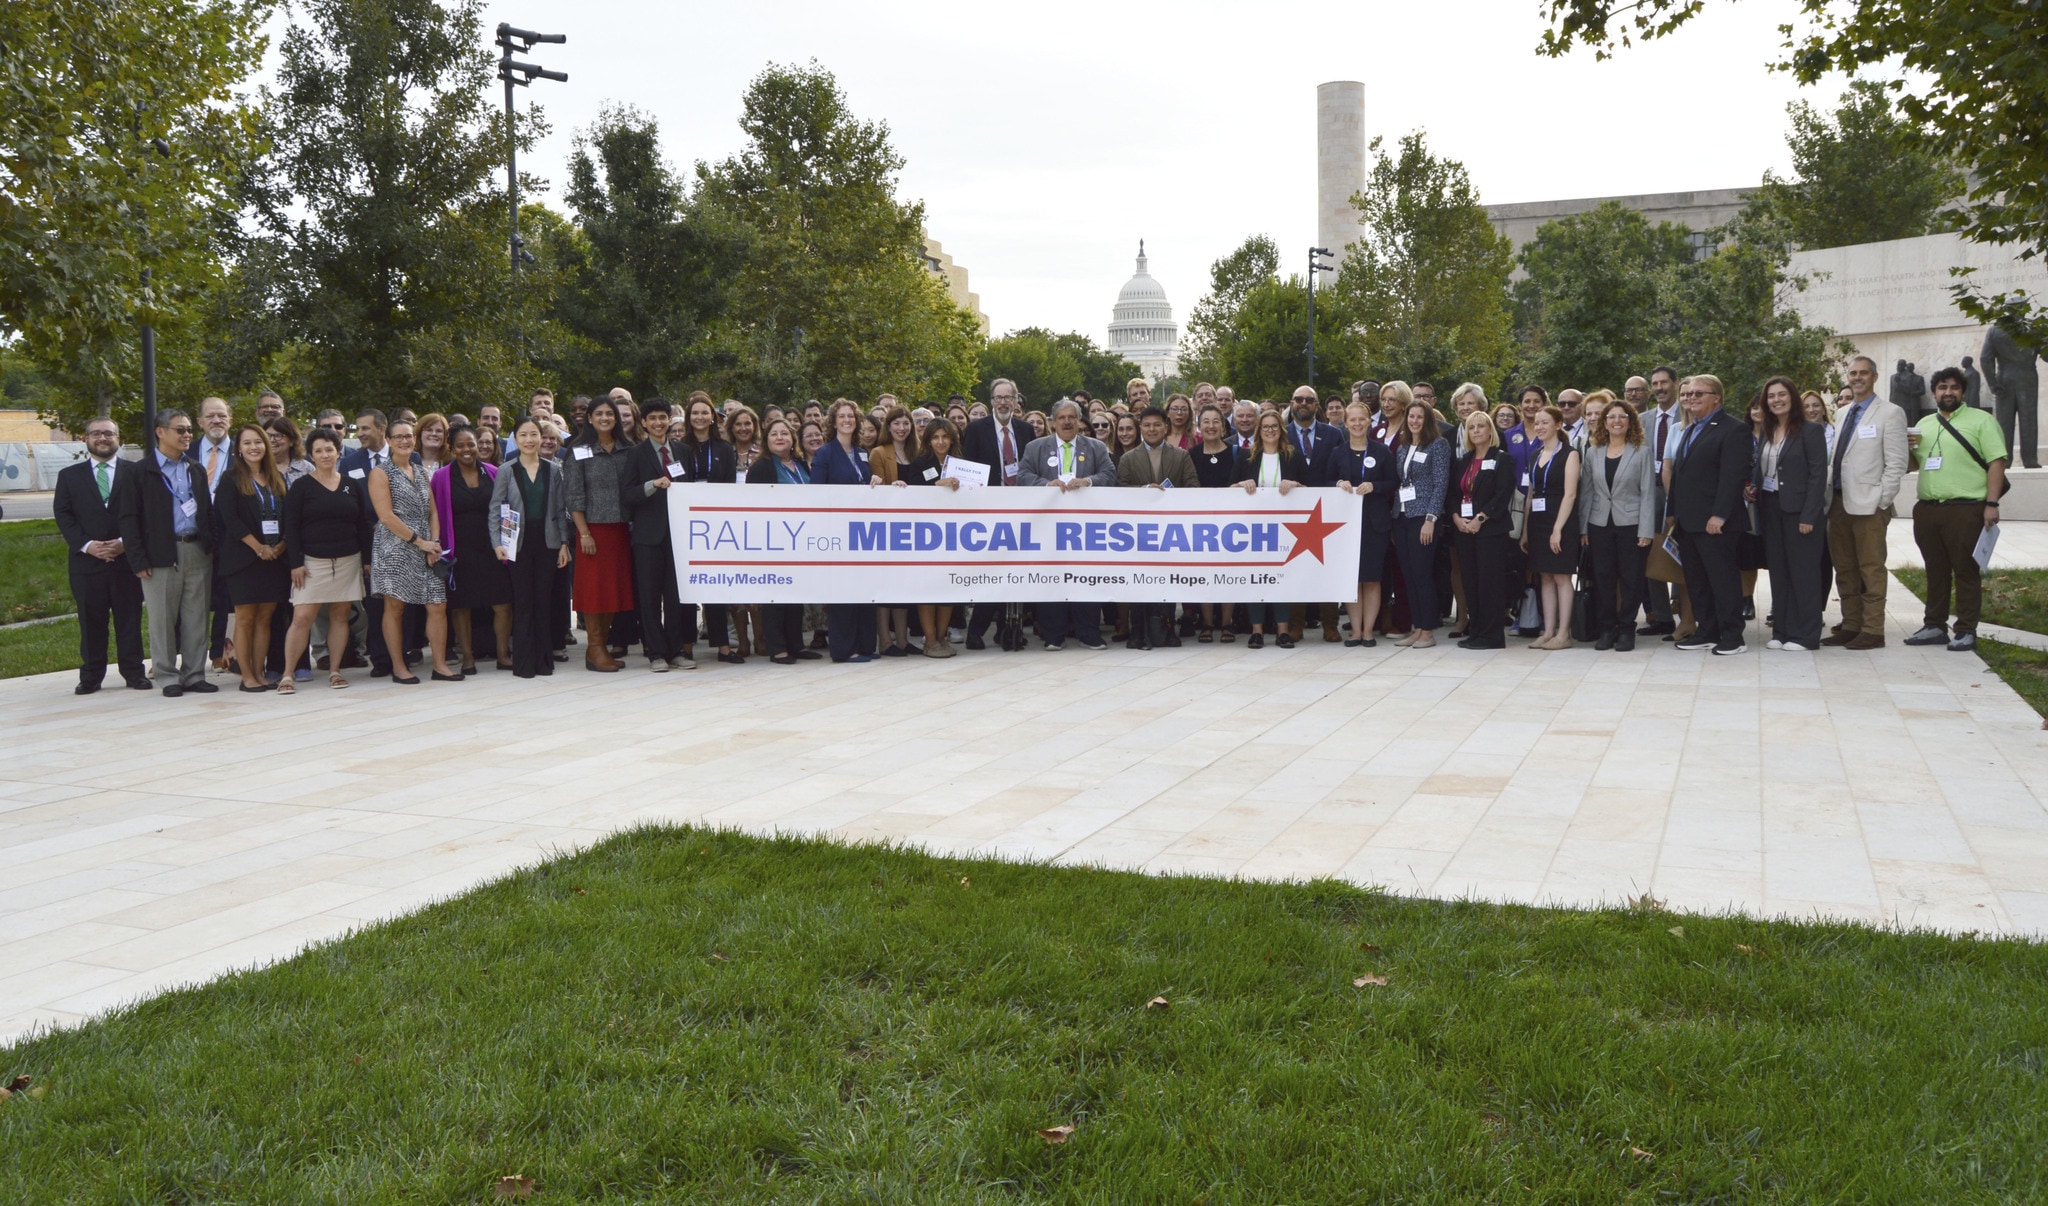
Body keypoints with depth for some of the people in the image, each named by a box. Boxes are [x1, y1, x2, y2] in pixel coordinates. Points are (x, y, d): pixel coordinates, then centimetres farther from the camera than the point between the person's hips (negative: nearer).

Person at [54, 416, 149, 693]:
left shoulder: (136, 472, 8)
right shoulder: (69, 475, 12)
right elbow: (63, 515, 5)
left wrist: (126, 542, -10)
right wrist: (86, 545, -9)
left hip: (127, 558, -1)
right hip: (86, 560, 1)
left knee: (129, 619, 2)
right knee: (91, 621, 3)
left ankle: (134, 672, 8)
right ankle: (91, 676, 9)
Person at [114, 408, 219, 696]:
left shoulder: (197, 471, 16)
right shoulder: (140, 473, -2)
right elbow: (127, 518, -5)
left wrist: (211, 547, 5)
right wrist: (138, 560, -11)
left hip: (197, 552, 5)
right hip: (161, 555, -4)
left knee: (196, 619, 6)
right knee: (163, 620, 2)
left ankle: (194, 675, 13)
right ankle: (167, 677, 11)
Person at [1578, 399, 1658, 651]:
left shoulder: (1642, 452, -1)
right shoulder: (1593, 453, 8)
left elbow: (1648, 492, -4)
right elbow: (1586, 491, 9)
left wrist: (1646, 530, -10)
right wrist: (1583, 528, 4)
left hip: (1631, 524, -3)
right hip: (1600, 524, 3)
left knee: (1630, 579, 1)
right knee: (1603, 578, 5)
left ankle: (1626, 629, 11)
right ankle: (1605, 629, 12)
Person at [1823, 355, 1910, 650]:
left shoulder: (1890, 413, -3)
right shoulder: (1841, 414, 17)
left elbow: (1897, 463, -8)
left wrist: (1882, 501, -13)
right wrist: (1828, 496, 8)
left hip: (1868, 504, -7)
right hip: (1839, 501, 7)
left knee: (1871, 570, -3)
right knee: (1844, 570, 10)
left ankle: (1872, 631, 1)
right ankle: (1850, 626, 18)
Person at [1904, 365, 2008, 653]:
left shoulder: (1981, 420, 0)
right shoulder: (1924, 425, 18)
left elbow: (1997, 461, -7)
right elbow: (1913, 464, 23)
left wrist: (1991, 504, -15)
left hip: (1965, 510, -5)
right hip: (1927, 510, 6)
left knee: (1966, 572, -1)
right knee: (1935, 572, 12)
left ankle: (1966, 631, 3)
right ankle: (1934, 626, 19)